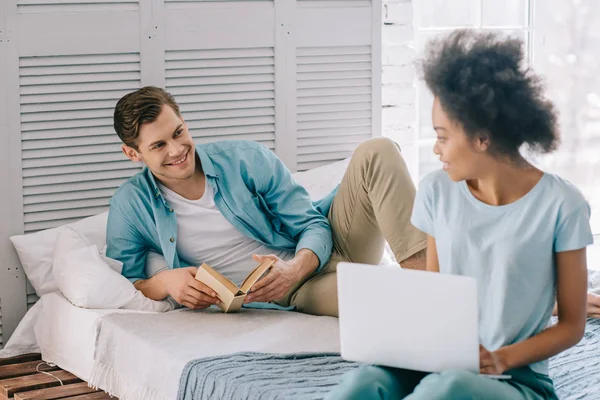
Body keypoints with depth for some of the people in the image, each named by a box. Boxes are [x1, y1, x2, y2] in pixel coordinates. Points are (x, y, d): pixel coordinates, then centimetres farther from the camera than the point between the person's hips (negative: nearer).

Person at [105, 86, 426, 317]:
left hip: (325, 250, 3)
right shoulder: (131, 205, -1)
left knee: (376, 153, -22)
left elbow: (314, 228, -2)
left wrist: (294, 270, -24)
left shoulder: (248, 159, -3)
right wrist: (163, 282, -23)